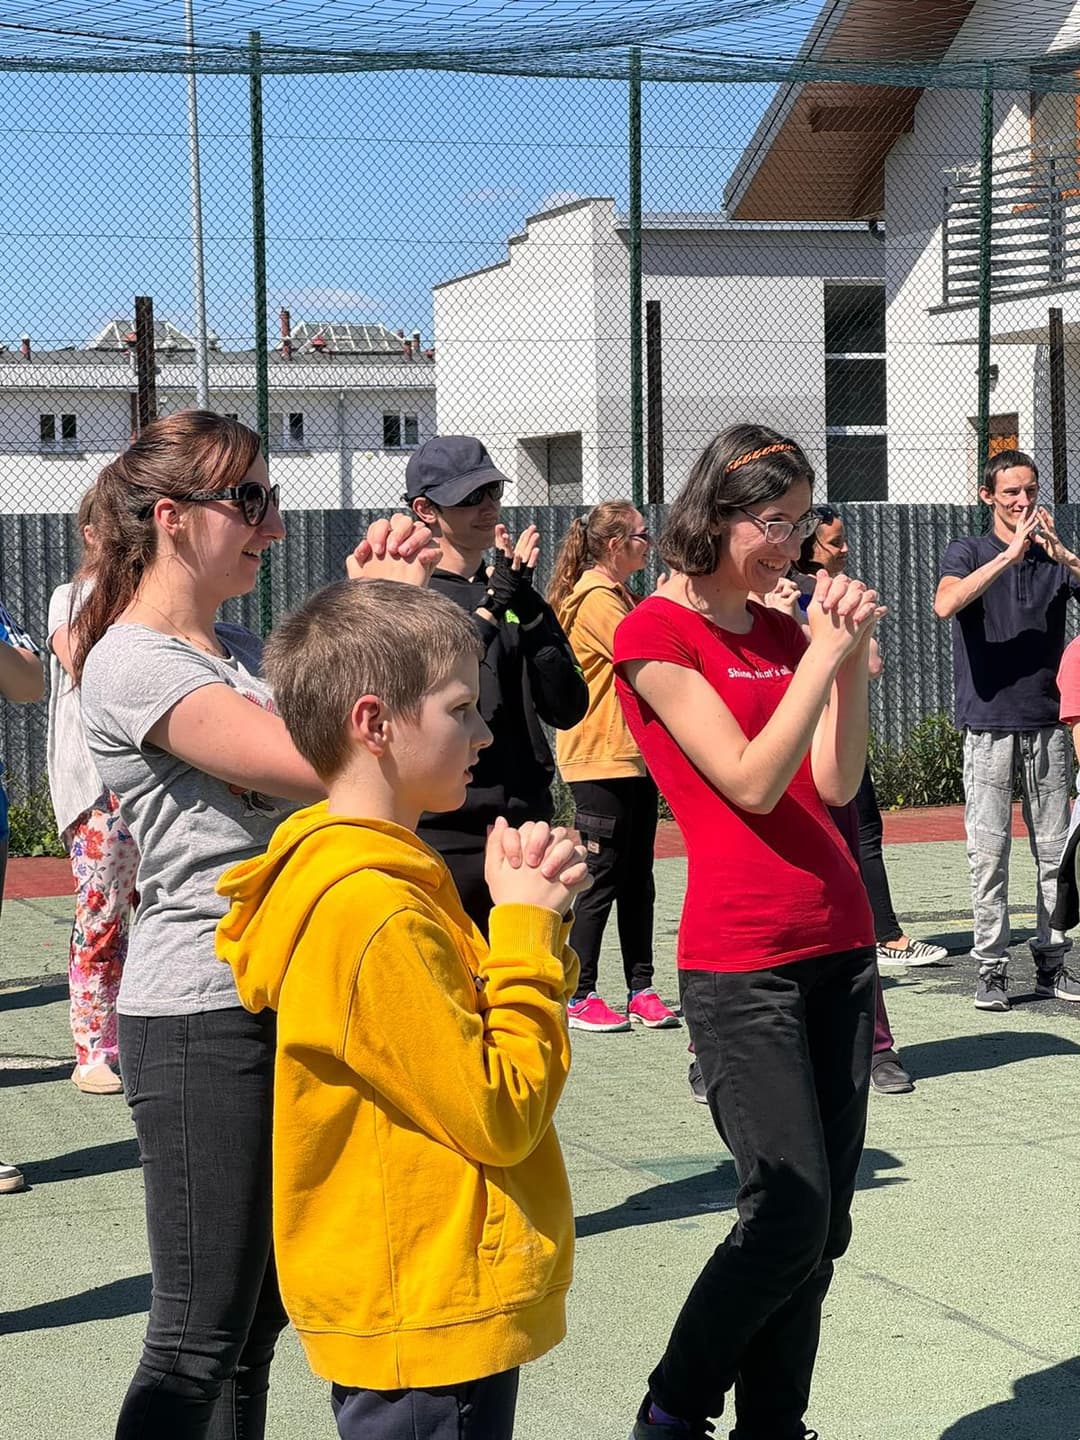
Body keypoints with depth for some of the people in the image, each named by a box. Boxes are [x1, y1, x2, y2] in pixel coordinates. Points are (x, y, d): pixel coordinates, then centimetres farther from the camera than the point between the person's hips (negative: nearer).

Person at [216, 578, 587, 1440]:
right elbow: (501, 1115, -20)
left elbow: (473, 1040, 12)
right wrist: (526, 930, -12)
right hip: (430, 1328, -10)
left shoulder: (387, 879, 8)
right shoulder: (372, 911, -22)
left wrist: (532, 917, 0)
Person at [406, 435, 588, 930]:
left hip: (524, 826, 6)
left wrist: (529, 612, -8)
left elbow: (568, 709, 4)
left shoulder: (516, 594, 14)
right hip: (440, 836, -6)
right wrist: (490, 609, -20)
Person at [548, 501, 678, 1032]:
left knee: (638, 879, 10)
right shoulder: (594, 599, -13)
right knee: (602, 878, -4)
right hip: (599, 758, -9)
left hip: (635, 756, 9)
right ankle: (579, 995, 3)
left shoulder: (621, 597, 17)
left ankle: (641, 988, 15)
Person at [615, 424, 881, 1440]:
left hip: (837, 949, 7)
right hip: (740, 964, -7)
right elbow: (751, 783, -14)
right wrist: (825, 653, -13)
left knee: (823, 1224, 5)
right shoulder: (656, 632, -6)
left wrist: (850, 654, -2)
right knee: (789, 1212, -9)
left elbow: (836, 785, 7)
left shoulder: (782, 632, 14)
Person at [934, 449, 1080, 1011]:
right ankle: (991, 969, 0)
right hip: (989, 725, -3)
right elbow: (945, 603, -18)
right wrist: (1011, 553, -23)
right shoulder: (968, 552, 3)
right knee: (988, 852, -5)